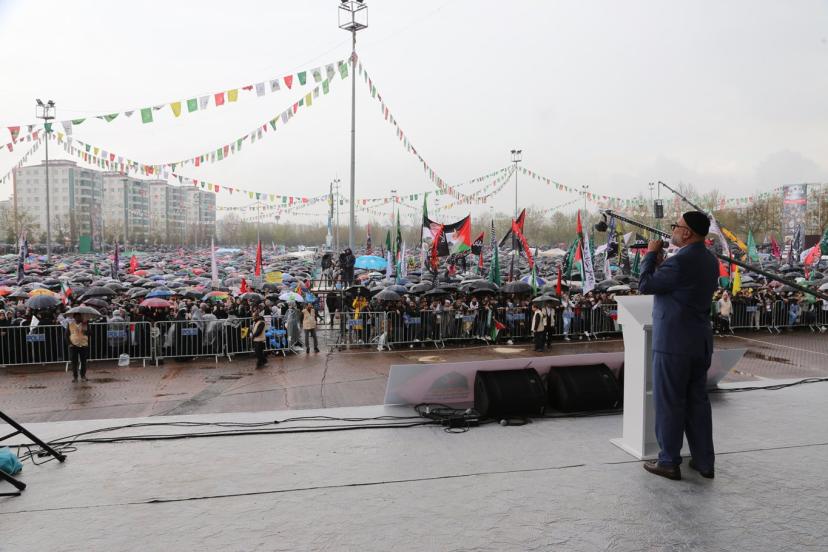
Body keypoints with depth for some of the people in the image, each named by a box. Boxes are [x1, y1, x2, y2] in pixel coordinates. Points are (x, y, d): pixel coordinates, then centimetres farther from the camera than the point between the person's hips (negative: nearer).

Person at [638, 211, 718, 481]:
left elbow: (645, 286, -13)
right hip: (700, 342, 8)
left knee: (669, 402, 2)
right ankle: (703, 461, 22)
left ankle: (669, 462, 10)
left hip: (673, 343, -8)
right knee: (698, 401, 15)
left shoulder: (680, 260, -19)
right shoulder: (710, 261, 10)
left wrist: (651, 255, -2)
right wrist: (661, 263, 10)